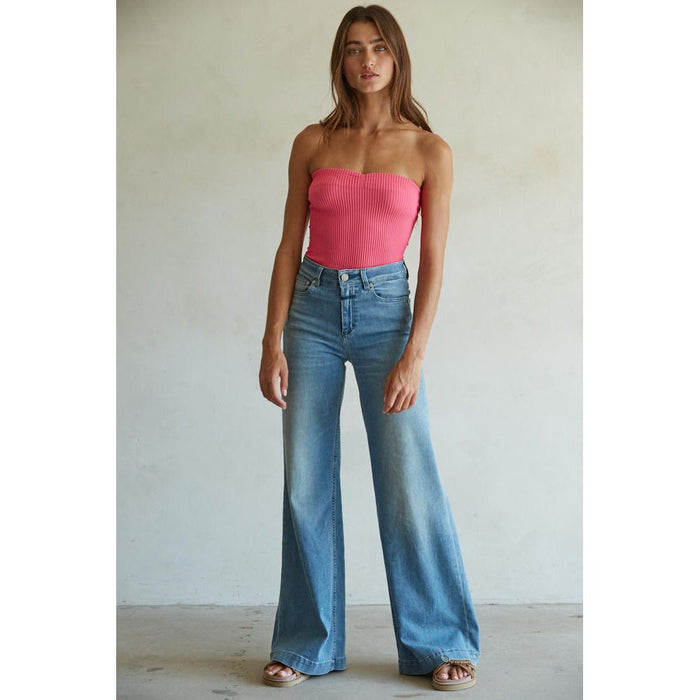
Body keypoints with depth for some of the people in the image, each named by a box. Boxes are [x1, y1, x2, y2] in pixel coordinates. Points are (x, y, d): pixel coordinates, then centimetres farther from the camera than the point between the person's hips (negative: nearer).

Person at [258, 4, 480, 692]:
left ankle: (439, 642, 16)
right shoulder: (312, 144, 7)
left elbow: (433, 262, -2)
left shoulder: (429, 151, 2)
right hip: (313, 307, 2)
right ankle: (308, 644, 20)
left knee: (410, 484, -3)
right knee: (306, 484, 4)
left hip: (386, 308, -2)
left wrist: (413, 357, -11)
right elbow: (289, 247, 6)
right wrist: (272, 343, -2)